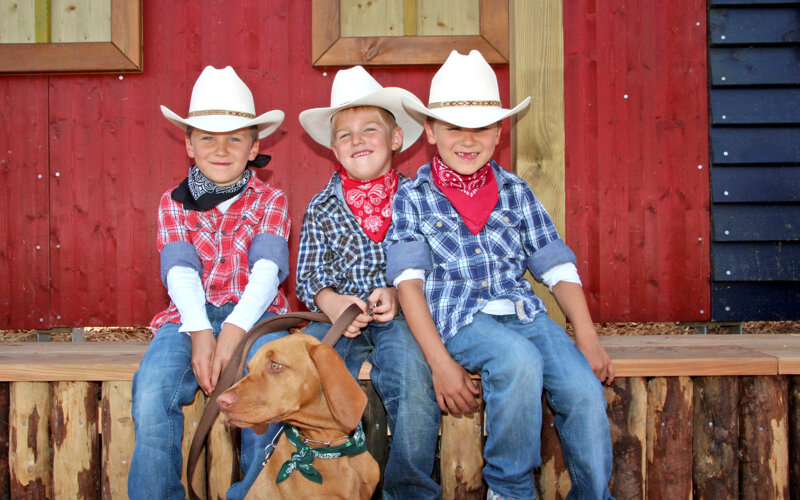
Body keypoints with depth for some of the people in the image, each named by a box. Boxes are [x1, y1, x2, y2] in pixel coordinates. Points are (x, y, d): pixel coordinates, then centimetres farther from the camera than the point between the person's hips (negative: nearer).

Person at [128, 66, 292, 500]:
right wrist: (199, 332, -21)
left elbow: (266, 268, -6)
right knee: (151, 391, -28)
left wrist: (235, 330, -23)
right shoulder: (173, 203, 13)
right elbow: (180, 270, -2)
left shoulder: (270, 201, 9)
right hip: (190, 314, 1)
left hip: (253, 313, -1)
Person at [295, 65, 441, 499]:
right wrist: (330, 300, -11)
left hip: (400, 315, -1)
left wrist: (399, 295, -15)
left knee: (408, 364, -34)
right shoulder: (321, 208, 13)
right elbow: (308, 278, 11)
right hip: (339, 315, 2)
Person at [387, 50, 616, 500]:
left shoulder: (516, 192, 12)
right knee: (520, 361, -34)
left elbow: (557, 265, 11)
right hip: (460, 318, -3)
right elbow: (408, 280, -5)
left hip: (524, 312, 4)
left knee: (585, 389, -21)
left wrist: (588, 338, 0)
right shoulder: (414, 197, 3)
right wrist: (439, 362, -15)